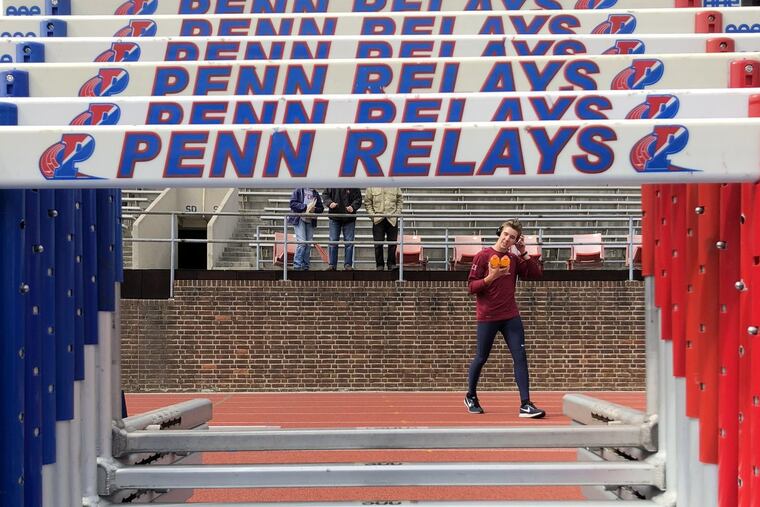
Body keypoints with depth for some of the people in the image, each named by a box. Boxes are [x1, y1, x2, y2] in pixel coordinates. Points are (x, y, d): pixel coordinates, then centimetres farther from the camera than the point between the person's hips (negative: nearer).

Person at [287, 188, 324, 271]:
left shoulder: (316, 193, 13)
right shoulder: (298, 191, 1)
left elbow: (321, 208, 12)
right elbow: (293, 204, -9)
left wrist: (314, 209, -11)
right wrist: (305, 206, -18)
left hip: (310, 221, 5)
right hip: (299, 219, -5)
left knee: (308, 243, 5)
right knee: (301, 242, -13)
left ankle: (305, 265, 12)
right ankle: (297, 264, -8)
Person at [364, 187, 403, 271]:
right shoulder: (372, 187, 2)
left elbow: (400, 200, 11)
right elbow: (367, 202, 4)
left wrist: (397, 213, 0)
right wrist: (372, 215, -5)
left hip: (392, 219, 1)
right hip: (378, 220, -1)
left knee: (392, 243, 2)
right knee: (378, 243, 1)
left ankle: (391, 264, 12)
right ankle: (379, 265, 10)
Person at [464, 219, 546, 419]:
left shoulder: (514, 259, 8)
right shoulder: (483, 256, -5)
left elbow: (537, 274, 2)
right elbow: (472, 286, -7)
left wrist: (524, 253, -4)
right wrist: (490, 277, -23)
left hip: (511, 317, 4)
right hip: (487, 317, -4)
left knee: (520, 357, -7)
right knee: (481, 359, 8)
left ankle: (525, 404, -9)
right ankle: (471, 397, 31)